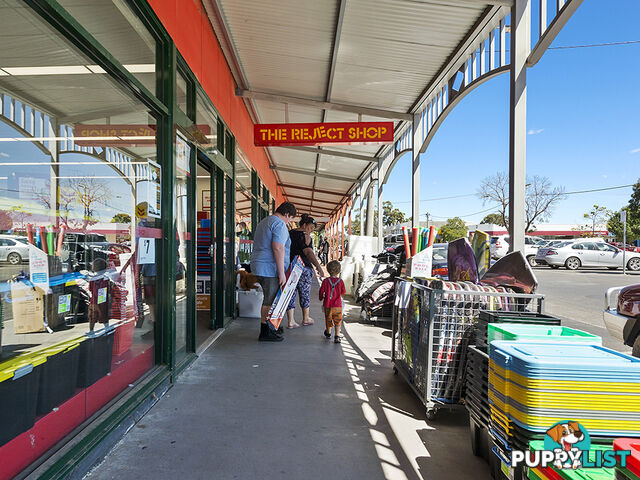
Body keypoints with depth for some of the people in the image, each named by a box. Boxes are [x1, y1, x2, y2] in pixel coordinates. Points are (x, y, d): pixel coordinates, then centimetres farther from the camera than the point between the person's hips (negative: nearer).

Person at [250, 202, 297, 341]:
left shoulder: (263, 222, 20)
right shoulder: (280, 224, -12)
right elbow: (278, 248, -22)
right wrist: (282, 273, -22)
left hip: (259, 267, 10)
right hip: (270, 269, -10)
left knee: (270, 298, 17)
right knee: (270, 300, -3)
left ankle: (270, 327, 26)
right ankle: (265, 332, 3)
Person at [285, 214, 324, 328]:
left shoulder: (288, 234, 11)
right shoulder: (305, 236, -10)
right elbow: (308, 252, -25)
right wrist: (318, 267, -35)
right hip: (303, 268, -5)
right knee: (304, 293, 10)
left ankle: (290, 321, 4)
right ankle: (306, 319, 24)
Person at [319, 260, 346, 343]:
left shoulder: (325, 281, -10)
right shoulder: (340, 281, -8)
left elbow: (321, 291, -1)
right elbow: (343, 292, 3)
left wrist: (321, 297, 19)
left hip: (327, 305, 1)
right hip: (337, 305, -1)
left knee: (328, 319, 19)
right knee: (337, 321, 5)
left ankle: (328, 333, 38)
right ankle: (337, 336, -5)